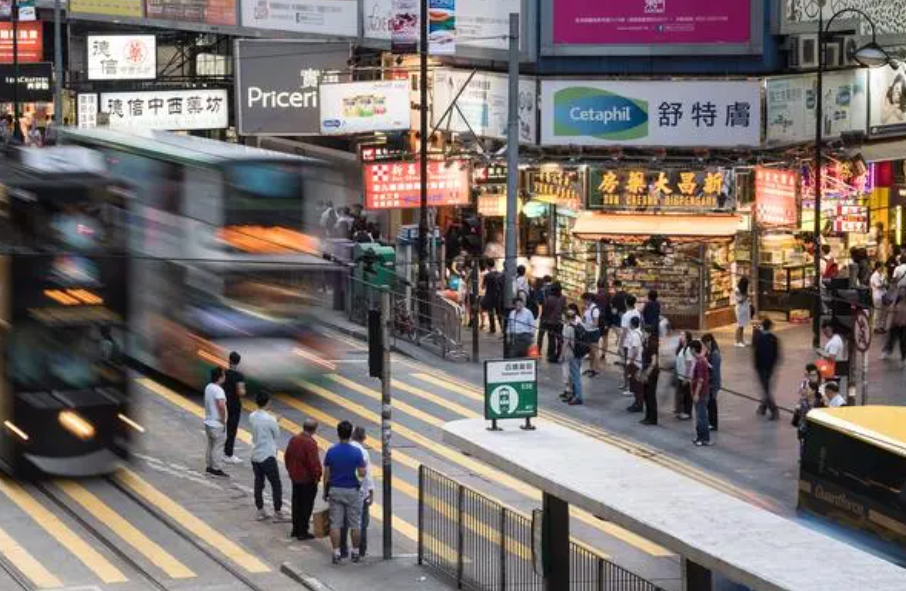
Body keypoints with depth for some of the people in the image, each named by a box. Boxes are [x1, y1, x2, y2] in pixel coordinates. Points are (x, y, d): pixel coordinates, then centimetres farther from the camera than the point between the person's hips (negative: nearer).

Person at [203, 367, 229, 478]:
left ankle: (209, 467, 26)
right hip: (217, 424, -9)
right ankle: (217, 469, 5)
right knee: (218, 447, 0)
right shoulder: (218, 390, -22)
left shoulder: (208, 387, 6)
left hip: (208, 422, 9)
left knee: (211, 445, 19)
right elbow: (221, 405, -35)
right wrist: (223, 419, -21)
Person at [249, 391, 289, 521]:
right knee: (276, 485, 2)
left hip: (255, 456, 7)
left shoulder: (252, 417, -1)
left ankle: (260, 511, 19)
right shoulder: (269, 420, -20)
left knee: (258, 483, 14)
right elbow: (277, 435, -7)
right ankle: (278, 513, 3)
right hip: (267, 457, -7)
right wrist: (275, 421, 7)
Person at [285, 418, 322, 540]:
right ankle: (302, 532, 6)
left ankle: (295, 529, 25)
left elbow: (287, 457, 10)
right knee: (306, 506, 3)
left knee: (296, 503, 17)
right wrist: (316, 476, -9)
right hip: (308, 480, -7)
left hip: (295, 478, 7)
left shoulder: (294, 439, 1)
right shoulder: (310, 443, -22)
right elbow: (313, 463, -23)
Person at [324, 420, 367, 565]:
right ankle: (355, 553, 16)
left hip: (335, 490, 1)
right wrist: (363, 464, 9)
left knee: (335, 524, 4)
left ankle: (336, 554, 2)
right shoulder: (356, 452, -12)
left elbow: (326, 474, -3)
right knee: (355, 524, 10)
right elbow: (362, 474, -12)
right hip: (352, 491, -1)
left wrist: (325, 491, 8)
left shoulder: (331, 451, -6)